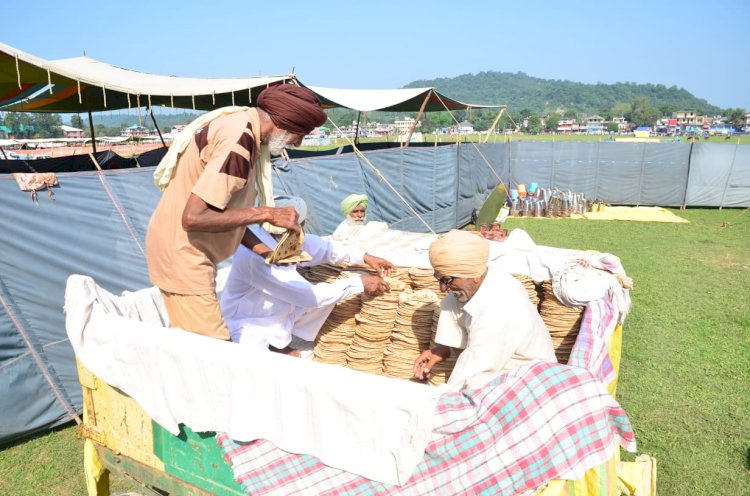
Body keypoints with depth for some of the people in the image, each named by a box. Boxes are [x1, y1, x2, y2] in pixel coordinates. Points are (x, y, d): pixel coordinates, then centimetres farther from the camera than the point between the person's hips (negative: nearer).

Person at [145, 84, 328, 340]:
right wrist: (266, 213, -22)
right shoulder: (239, 139, -23)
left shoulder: (242, 127, 7)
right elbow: (194, 217, -28)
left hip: (186, 250, 10)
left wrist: (263, 249, 5)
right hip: (181, 252, -10)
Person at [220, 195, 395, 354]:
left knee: (330, 292, -1)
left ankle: (278, 343, 7)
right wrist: (359, 283, -24)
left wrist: (364, 257, -2)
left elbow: (323, 248, 7)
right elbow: (310, 296, -30)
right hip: (248, 323, -9)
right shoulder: (256, 256, -33)